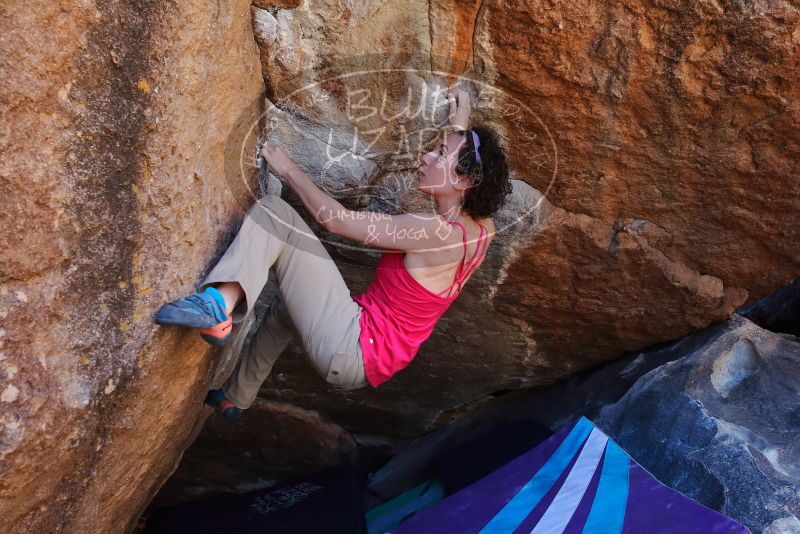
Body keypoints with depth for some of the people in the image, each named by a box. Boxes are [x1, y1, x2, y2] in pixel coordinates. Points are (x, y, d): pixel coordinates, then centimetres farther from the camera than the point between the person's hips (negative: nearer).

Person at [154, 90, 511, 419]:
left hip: (349, 353, -9)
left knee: (272, 211, -13)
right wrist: (460, 129, 31)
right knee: (284, 307, 40)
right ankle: (235, 400, 50)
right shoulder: (479, 228, 1)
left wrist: (289, 170, -5)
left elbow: (337, 220, -16)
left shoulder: (438, 233, -23)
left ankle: (220, 304, -27)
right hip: (372, 358, 10)